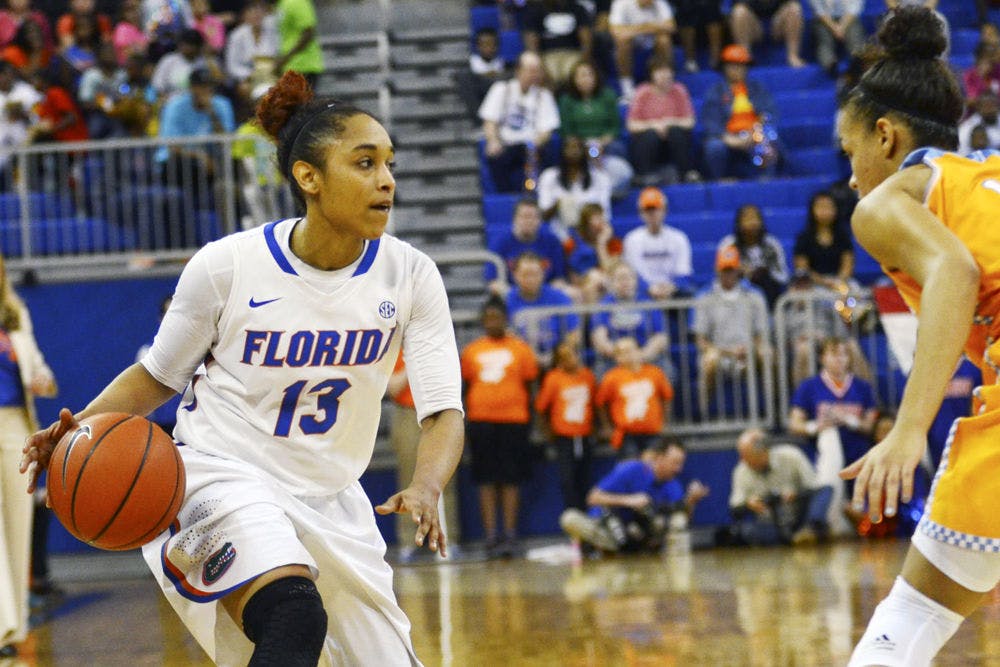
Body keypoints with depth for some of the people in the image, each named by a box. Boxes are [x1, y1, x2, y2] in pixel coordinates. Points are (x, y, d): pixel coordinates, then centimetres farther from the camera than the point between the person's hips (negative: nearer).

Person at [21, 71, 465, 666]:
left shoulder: (409, 276, -6)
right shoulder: (227, 266, -12)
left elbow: (444, 412, -9)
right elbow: (158, 376, 3)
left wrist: (427, 489, -30)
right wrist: (84, 428, -15)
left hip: (330, 502, 5)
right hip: (219, 477, -5)